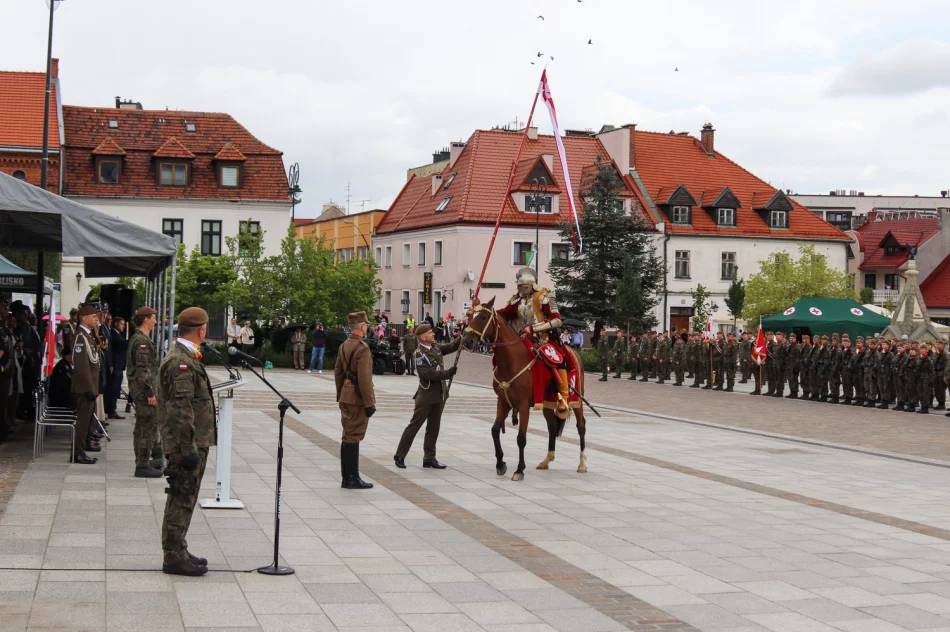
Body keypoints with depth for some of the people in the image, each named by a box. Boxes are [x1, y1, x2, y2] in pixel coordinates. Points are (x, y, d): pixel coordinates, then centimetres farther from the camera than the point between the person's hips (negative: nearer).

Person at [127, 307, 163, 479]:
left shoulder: (137, 338, 15)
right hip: (145, 390, -11)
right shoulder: (142, 341, -17)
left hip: (137, 390, 11)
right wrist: (151, 393, -20)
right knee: (149, 428, -6)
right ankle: (142, 466, -3)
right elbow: (143, 369, -21)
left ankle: (141, 464, 20)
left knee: (141, 428, 14)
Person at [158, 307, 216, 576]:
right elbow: (181, 410, -23)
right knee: (182, 500, -4)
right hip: (187, 444, -11)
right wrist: (188, 448, -23)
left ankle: (178, 552, 25)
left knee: (182, 500, 16)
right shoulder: (181, 362, -18)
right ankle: (174, 557, 1)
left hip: (192, 444, 11)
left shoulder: (185, 357, 15)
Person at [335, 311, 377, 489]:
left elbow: (338, 372, 17)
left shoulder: (343, 346, 11)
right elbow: (364, 378, -21)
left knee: (348, 437, 13)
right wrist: (369, 403, -17)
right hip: (358, 399, -9)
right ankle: (352, 479, -2)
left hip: (346, 397, 9)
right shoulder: (362, 348, -17)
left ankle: (347, 477, 19)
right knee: (353, 437, -5)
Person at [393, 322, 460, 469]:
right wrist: (449, 372, -24)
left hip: (439, 395, 7)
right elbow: (429, 374, -25)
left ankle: (429, 458, 18)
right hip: (426, 395, -7)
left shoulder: (436, 348, 6)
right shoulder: (419, 354, -17)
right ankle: (400, 456, 10)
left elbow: (452, 346, 10)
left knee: (433, 428, 11)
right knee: (414, 425, 1)